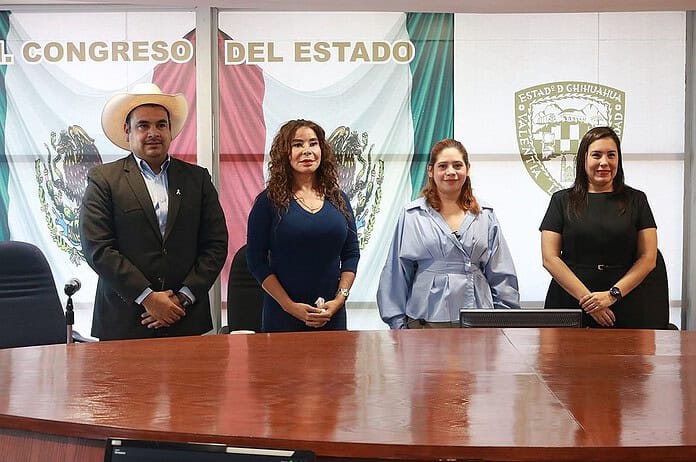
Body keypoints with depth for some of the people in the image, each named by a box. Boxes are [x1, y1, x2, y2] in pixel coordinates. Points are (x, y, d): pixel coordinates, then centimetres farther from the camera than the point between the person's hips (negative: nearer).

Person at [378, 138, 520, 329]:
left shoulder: (485, 215, 9)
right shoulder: (412, 215, 3)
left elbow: (502, 276, 10)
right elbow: (397, 274, 3)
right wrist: (398, 323, 0)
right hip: (425, 319, -2)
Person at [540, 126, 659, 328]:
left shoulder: (636, 200, 8)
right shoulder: (562, 200, 6)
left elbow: (648, 258, 2)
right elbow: (550, 258, -2)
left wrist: (613, 294, -10)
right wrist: (586, 297, -11)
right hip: (568, 305, 0)